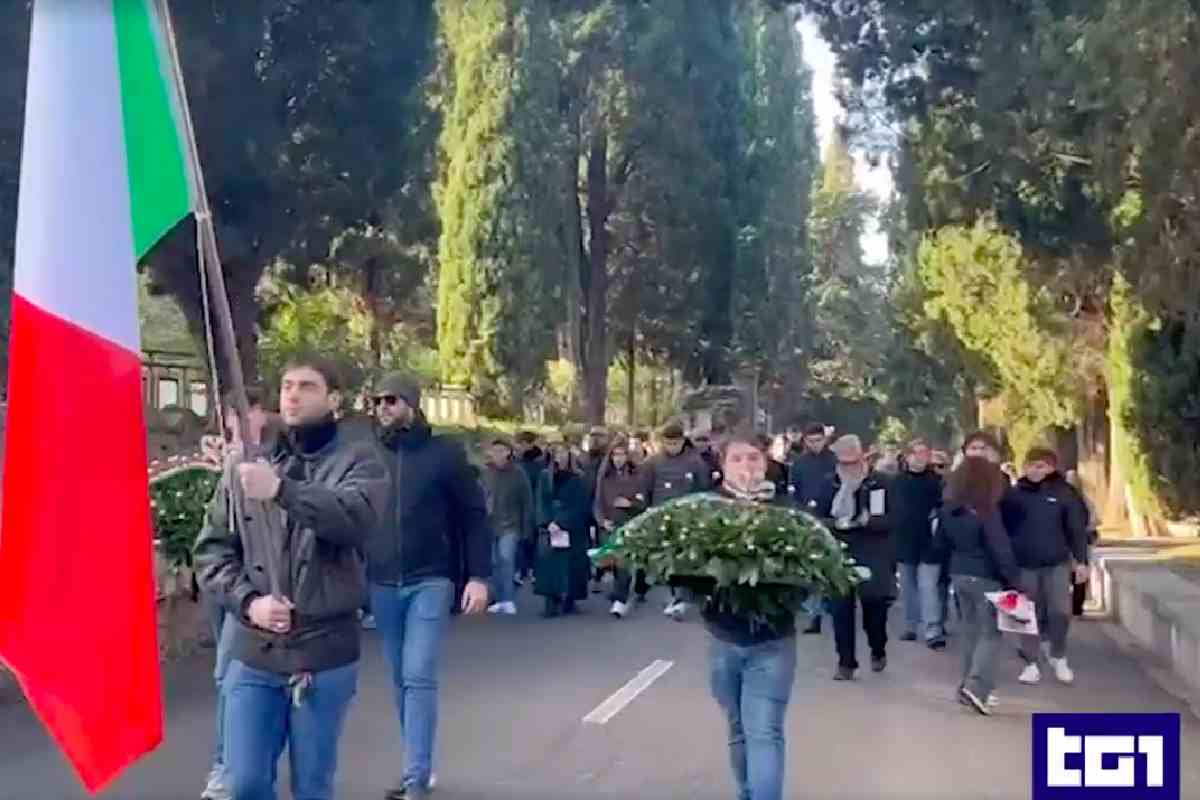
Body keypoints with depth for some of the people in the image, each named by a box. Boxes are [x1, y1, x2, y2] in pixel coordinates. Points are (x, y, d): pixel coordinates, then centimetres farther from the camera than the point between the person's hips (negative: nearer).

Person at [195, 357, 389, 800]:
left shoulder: (356, 460, -1)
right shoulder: (246, 467, 9)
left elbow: (358, 517, -23)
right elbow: (211, 548, 8)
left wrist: (282, 491, -34)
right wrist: (248, 601, -8)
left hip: (325, 655, -2)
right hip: (253, 656, 3)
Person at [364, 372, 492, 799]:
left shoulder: (445, 452, -3)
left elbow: (474, 515, -2)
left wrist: (479, 576, -7)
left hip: (430, 581, -4)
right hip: (382, 584, 4)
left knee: (419, 677, -9)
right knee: (401, 680, 11)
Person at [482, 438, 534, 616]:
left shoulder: (518, 473, -4)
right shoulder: (486, 473, 3)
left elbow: (527, 501, -1)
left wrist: (527, 526, -4)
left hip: (510, 524, -3)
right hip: (489, 524, 3)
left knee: (506, 558, -17)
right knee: (494, 562, 6)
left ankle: (508, 600, -10)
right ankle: (498, 600, 15)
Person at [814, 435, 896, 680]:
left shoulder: (879, 483, -3)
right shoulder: (830, 484, 3)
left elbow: (889, 520, -7)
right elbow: (819, 518, 4)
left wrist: (867, 520, -26)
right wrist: (835, 524, -17)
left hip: (873, 557, -1)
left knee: (874, 606, 6)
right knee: (841, 609, 0)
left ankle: (878, 651, 33)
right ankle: (846, 662, 11)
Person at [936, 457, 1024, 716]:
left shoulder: (948, 508, 4)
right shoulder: (987, 510, -18)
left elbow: (943, 539, 16)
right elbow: (1001, 548, -18)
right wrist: (1014, 579, -14)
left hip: (959, 573, 7)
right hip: (985, 576, -7)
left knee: (970, 629, 15)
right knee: (990, 632, -2)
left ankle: (970, 685, 18)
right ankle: (976, 687, -13)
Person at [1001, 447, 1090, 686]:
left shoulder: (1064, 492, -2)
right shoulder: (1014, 493, -1)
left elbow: (1077, 528, -1)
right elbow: (1004, 528, 2)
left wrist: (1081, 560, -4)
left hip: (1057, 563, -1)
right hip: (1024, 564, 1)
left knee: (1060, 612, -3)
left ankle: (1058, 656, 22)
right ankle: (1030, 663, 18)